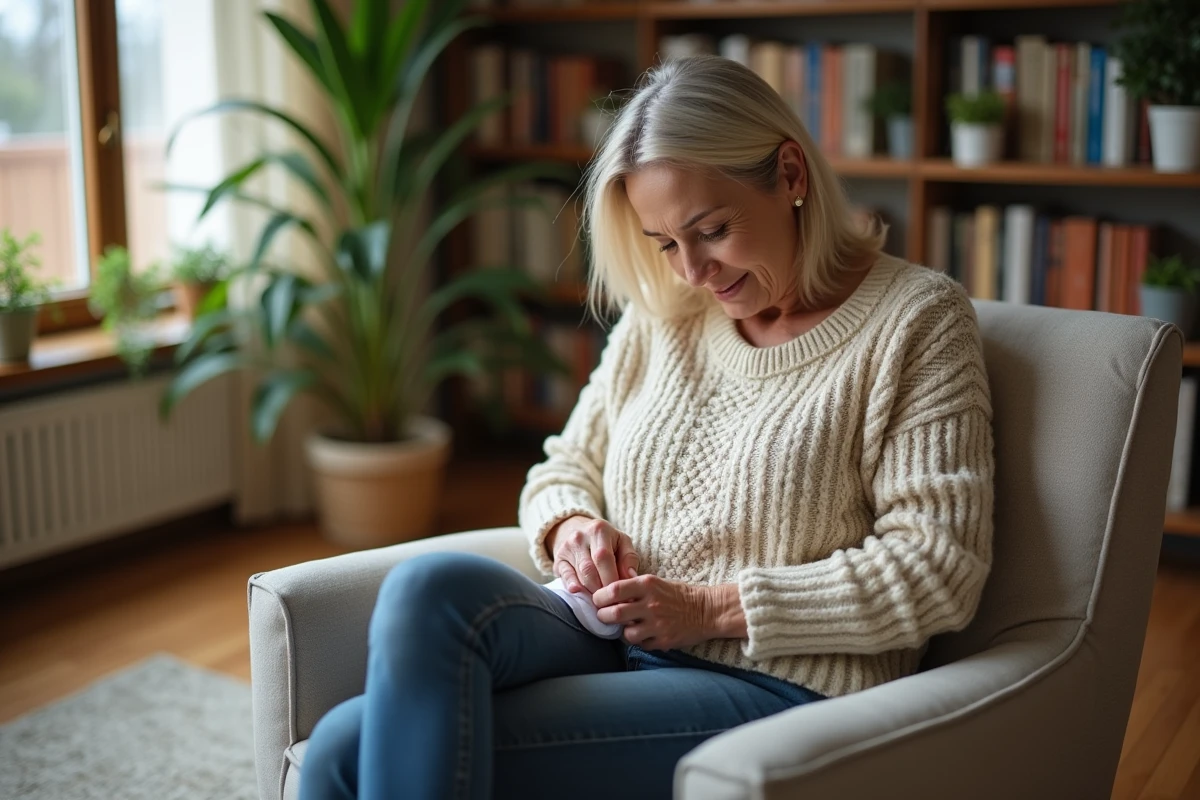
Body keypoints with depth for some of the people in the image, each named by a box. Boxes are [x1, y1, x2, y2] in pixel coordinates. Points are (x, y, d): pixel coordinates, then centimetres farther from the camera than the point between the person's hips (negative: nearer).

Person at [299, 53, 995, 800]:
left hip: (776, 691, -5)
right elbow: (566, 468, 22)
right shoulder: (663, 314, 14)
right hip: (617, 653, 6)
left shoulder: (917, 319, -2)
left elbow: (939, 568, -9)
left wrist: (713, 608, -13)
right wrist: (570, 526, -3)